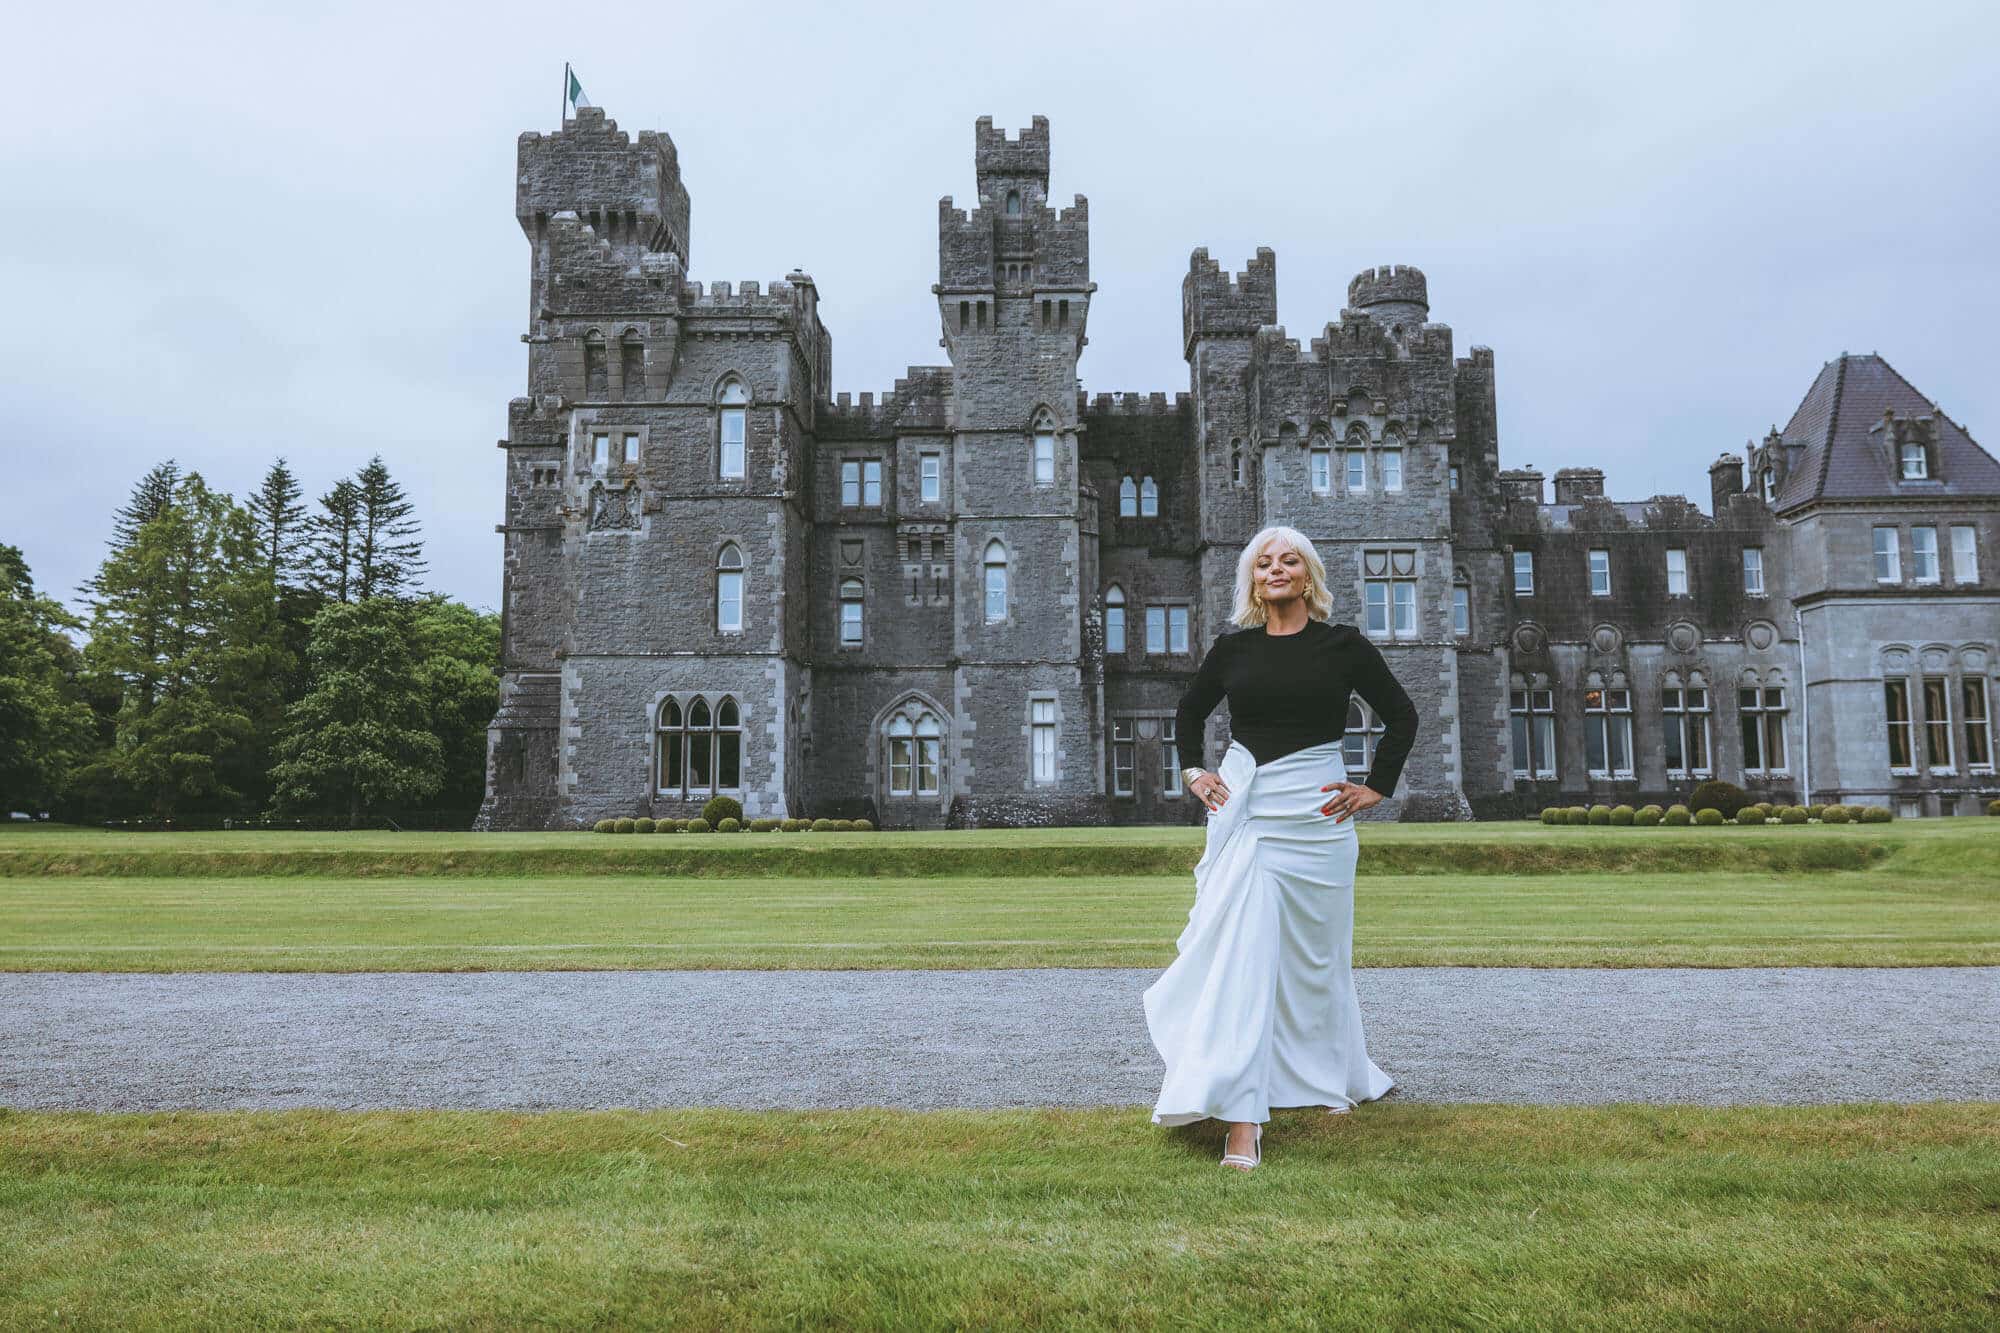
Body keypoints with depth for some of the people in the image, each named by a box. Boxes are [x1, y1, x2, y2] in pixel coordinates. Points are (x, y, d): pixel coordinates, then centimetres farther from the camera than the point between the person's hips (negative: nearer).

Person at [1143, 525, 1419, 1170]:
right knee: (1238, 957, -9)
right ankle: (1241, 1121, -10)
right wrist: (1194, 771, 10)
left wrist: (1376, 788, 4)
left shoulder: (1343, 645, 0)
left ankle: (1338, 1074, 38)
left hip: (1313, 815, -1)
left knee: (1314, 957, 12)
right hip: (1242, 812, 1)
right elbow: (1188, 713, 22)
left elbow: (1402, 717, 9)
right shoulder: (1232, 649, 6)